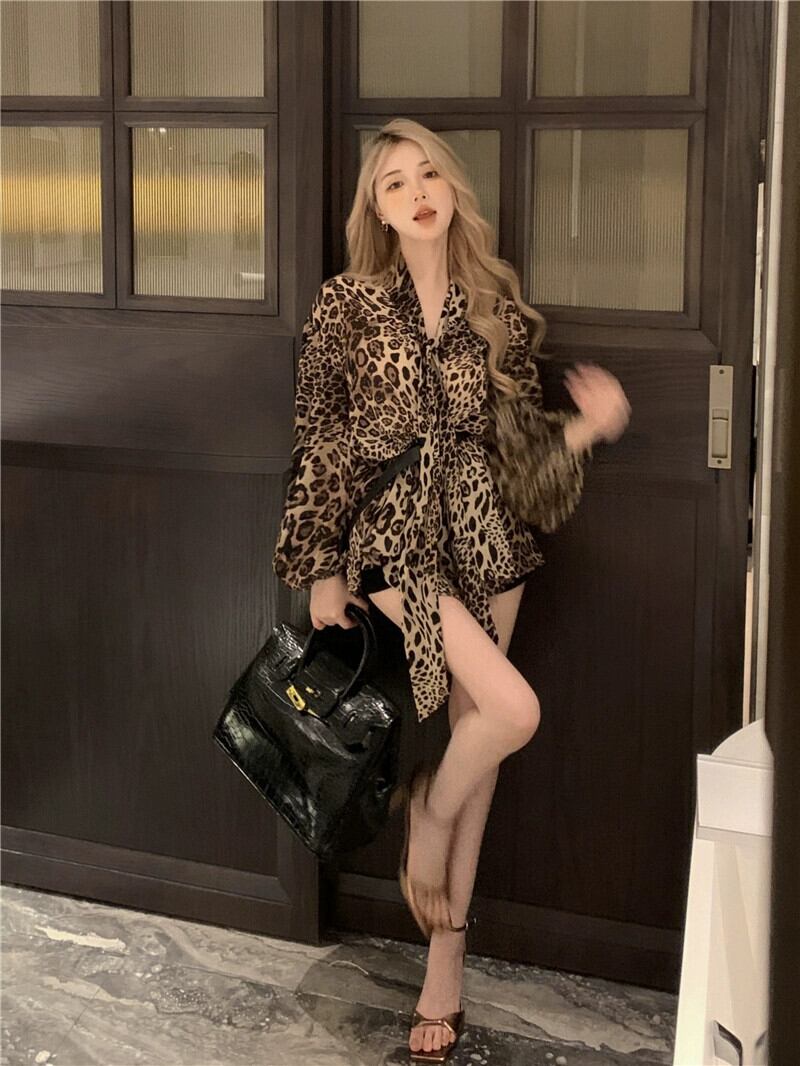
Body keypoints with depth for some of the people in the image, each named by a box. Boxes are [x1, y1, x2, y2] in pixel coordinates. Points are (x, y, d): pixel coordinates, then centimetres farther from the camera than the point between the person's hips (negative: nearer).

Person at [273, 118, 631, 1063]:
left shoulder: (499, 308, 4)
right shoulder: (346, 306, -4)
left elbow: (520, 437, 10)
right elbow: (318, 444, -3)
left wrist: (584, 426, -11)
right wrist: (321, 569, -4)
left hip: (486, 538, 4)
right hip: (395, 540, -4)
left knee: (477, 740, 7)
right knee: (514, 711, -20)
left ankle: (445, 969, 21)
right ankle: (427, 818, 15)